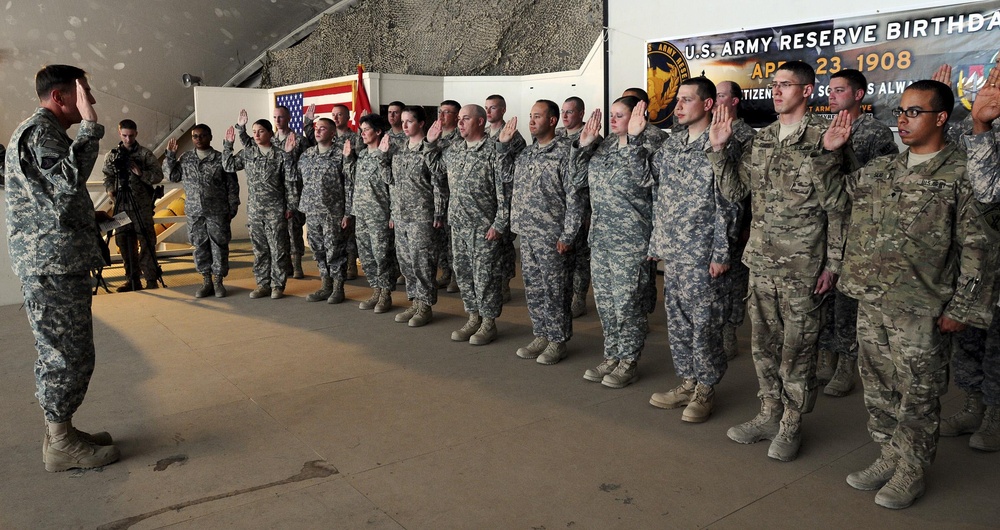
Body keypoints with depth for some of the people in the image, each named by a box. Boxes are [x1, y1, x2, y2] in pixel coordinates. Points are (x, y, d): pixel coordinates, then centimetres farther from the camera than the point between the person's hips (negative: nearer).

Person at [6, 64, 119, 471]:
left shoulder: (46, 130, 23)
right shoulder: (38, 129, -12)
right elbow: (69, 179, -30)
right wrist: (89, 125, -26)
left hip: (59, 263, 11)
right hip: (52, 264, -11)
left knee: (60, 350, 15)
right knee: (68, 353, -5)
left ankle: (60, 431, 25)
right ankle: (60, 444, 5)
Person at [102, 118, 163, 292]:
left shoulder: (145, 154, 2)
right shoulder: (111, 156, 12)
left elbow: (158, 176, -2)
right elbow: (107, 177, 16)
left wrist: (140, 173, -16)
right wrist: (110, 189, -2)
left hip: (142, 206, -3)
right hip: (121, 206, 4)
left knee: (146, 243, -5)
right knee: (124, 243, 5)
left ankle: (151, 280, 0)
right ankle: (132, 279, 14)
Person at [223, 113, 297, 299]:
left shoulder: (280, 155, -4)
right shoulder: (247, 153, 7)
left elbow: (289, 182, -4)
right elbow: (229, 166, 12)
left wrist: (290, 205, -7)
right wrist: (228, 144, 5)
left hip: (275, 211, -4)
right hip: (254, 210, 4)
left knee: (278, 249, 1)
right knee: (259, 249, 9)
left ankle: (277, 285, 9)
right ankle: (263, 284, 18)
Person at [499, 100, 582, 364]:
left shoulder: (565, 151, -10)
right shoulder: (527, 152, 12)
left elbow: (574, 197, -13)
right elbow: (508, 175, 25)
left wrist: (567, 236, -17)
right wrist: (503, 145, 14)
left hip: (552, 236, -7)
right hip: (527, 234, 7)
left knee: (555, 291, 2)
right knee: (533, 288, 13)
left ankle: (558, 342, 14)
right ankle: (540, 336, 26)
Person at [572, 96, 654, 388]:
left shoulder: (646, 147, -10)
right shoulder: (604, 146, 11)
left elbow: (644, 179, -29)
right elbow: (579, 179, 14)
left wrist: (633, 139, -29)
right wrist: (582, 145, 4)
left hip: (630, 240, -7)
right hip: (600, 237, 8)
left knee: (627, 302, 1)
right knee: (604, 300, 14)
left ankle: (629, 361, 17)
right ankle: (612, 356, 28)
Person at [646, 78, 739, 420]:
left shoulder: (721, 145, -8)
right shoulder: (671, 144, 12)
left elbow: (727, 204, -12)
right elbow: (657, 196, 15)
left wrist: (720, 253, -14)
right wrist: (656, 242, 7)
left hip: (702, 254, -7)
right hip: (671, 251, 7)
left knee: (704, 324, 2)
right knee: (677, 322, 13)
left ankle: (705, 390, 18)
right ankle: (688, 382, 27)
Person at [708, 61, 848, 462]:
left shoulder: (822, 138, -7)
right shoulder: (760, 140, 10)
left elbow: (837, 207, -7)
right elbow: (733, 191, 8)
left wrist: (832, 263, -9)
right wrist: (718, 150, -2)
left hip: (802, 266, -5)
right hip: (760, 262, 6)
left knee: (797, 347, 5)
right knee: (763, 342, 14)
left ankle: (791, 425, 20)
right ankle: (769, 414, 29)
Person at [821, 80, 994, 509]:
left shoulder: (961, 175, -7)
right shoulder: (880, 170, 10)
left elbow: (976, 248, -9)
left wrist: (961, 309, -10)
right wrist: (828, 151, 5)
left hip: (921, 311, -6)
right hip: (870, 301, 6)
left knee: (917, 394, 6)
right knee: (878, 387, 15)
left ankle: (911, 471, 23)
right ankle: (889, 457, 32)